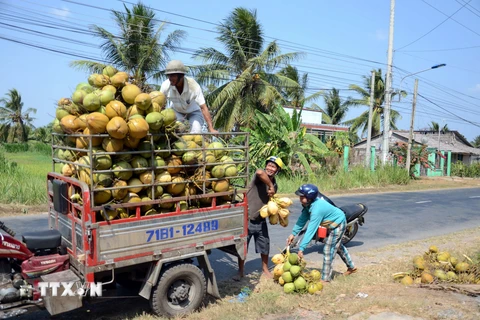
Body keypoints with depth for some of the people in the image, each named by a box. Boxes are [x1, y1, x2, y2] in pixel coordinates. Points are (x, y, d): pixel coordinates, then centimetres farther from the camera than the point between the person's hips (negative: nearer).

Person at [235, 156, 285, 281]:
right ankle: (240, 272, 26)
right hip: (247, 219, -5)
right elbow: (260, 172, -42)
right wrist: (270, 186, -31)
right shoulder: (259, 177, -15)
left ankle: (265, 269, 39)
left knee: (265, 246, 17)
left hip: (261, 220, 5)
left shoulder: (275, 185, 5)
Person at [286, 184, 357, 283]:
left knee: (328, 250, -7)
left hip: (338, 224, -10)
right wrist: (293, 233, -10)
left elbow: (311, 230, -41)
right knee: (338, 246, 26)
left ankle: (325, 278, 5)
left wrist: (301, 248, -40)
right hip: (334, 223, 10)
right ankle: (351, 267, 46)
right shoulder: (309, 204, -14)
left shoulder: (317, 209, -39)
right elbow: (302, 219, -5)